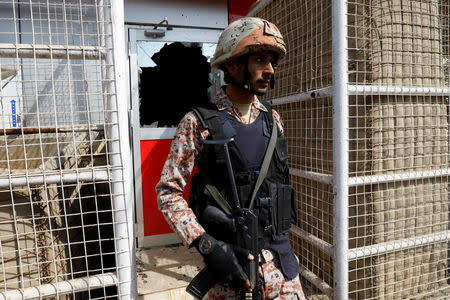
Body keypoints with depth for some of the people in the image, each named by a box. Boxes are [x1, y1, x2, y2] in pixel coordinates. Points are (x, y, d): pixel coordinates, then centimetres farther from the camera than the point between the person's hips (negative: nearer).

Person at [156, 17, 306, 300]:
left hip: (279, 254, 5)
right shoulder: (199, 123, -10)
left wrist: (280, 242, 16)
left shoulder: (272, 119, 5)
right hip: (227, 256, -4)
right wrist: (206, 245, -19)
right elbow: (168, 191, -10)